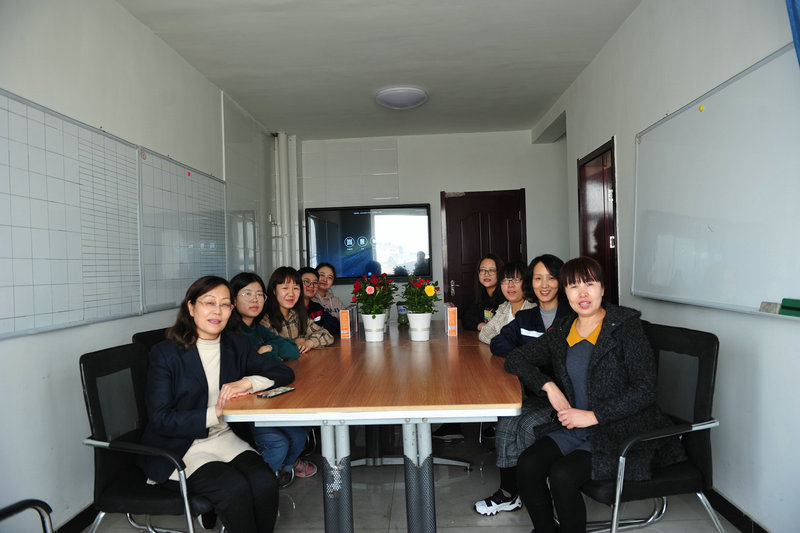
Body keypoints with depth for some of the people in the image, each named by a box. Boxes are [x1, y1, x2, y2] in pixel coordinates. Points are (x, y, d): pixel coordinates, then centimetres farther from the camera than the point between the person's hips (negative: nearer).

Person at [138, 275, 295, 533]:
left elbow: (284, 373, 2)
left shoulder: (237, 346, 6)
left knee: (265, 483, -23)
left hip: (225, 439, 4)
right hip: (179, 447, -4)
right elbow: (160, 420, -11)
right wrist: (215, 414, -19)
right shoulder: (165, 354, -7)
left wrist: (248, 382, -17)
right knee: (235, 488, -27)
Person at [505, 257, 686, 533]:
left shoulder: (626, 326, -6)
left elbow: (644, 390, -11)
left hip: (622, 430, -5)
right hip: (574, 427, 5)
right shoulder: (562, 330, 9)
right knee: (527, 464, -19)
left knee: (562, 475, -27)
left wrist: (593, 415, -16)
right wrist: (548, 386, -4)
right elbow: (515, 358, 13)